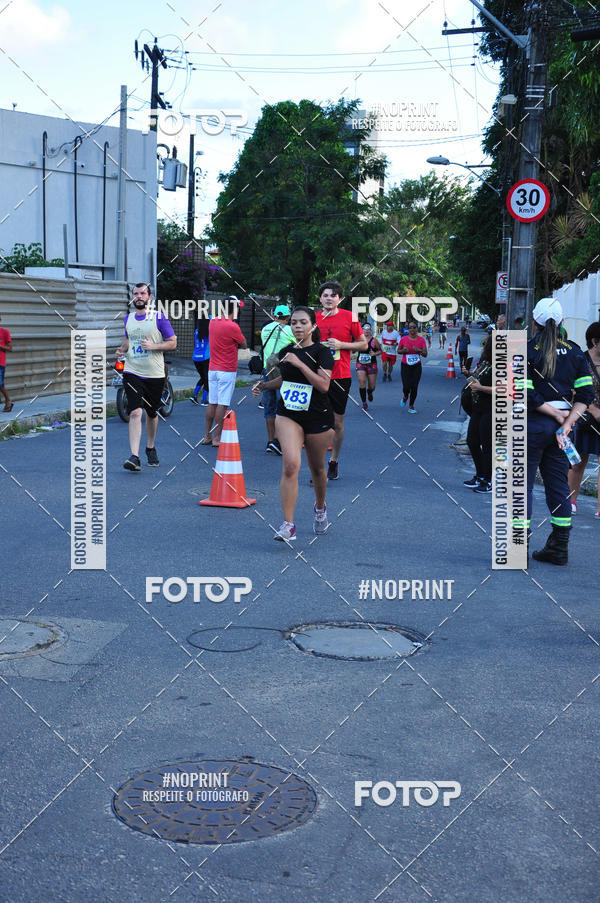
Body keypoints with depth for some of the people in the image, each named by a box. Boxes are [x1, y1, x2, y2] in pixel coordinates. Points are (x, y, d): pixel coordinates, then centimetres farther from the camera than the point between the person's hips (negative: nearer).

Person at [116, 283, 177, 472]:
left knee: (152, 413, 14)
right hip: (132, 373, 1)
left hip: (154, 374, -1)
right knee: (135, 413, -14)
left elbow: (173, 343, -2)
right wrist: (122, 348, 6)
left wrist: (153, 346, -18)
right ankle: (134, 457, -20)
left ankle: (151, 448, 37)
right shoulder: (128, 319, 10)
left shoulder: (159, 318, -3)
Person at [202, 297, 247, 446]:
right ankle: (216, 438, -3)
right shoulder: (232, 326, -15)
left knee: (212, 403, 12)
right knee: (222, 404, -4)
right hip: (227, 371, -7)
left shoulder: (213, 321, 7)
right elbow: (244, 345, -3)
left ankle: (207, 436, 15)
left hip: (212, 370, 7)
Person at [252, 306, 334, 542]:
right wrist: (263, 385, 11)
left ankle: (320, 508, 43)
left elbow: (323, 385, -20)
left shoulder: (322, 352, -7)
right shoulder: (285, 352, 8)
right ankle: (288, 525, -17)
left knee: (317, 468, 13)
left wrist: (300, 364, -23)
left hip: (317, 418, -2)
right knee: (290, 464, -17)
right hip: (288, 415, 2)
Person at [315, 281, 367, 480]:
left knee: (337, 422, 8)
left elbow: (363, 344, 4)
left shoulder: (349, 317, 1)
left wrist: (341, 345, -9)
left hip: (340, 377, -1)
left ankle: (334, 462, 24)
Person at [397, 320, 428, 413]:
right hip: (405, 366, -1)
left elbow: (425, 354, -5)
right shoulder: (403, 339, -5)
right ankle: (405, 397, 25)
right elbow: (398, 350, 7)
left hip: (417, 366, 1)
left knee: (414, 387, 0)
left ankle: (411, 406, 18)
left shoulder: (421, 340, -4)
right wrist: (404, 351, -15)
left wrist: (419, 350, -24)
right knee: (406, 387, -12)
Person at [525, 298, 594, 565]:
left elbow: (525, 395, -17)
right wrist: (566, 422, -4)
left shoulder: (526, 351, -8)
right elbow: (586, 394, 2)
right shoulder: (574, 352, 7)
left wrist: (556, 414, -9)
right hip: (560, 425, 5)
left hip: (533, 423, -5)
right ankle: (559, 549, 17)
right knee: (558, 485, 12)